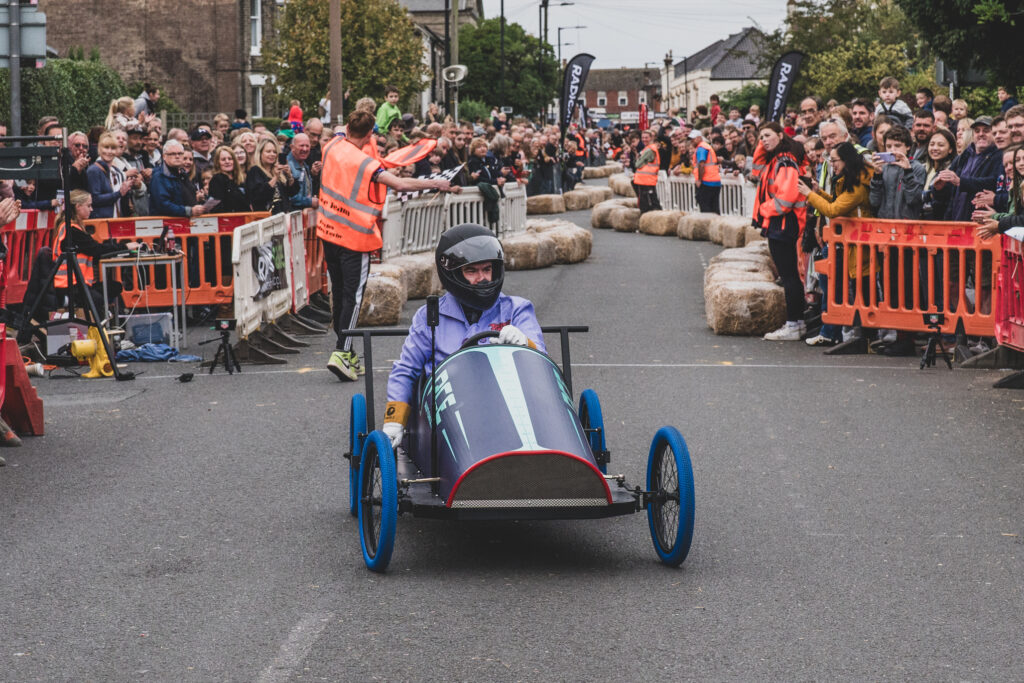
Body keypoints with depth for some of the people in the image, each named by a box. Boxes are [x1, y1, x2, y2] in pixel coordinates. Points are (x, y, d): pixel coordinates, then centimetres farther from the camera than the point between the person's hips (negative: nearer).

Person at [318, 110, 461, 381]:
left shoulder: (333, 146, 0)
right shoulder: (366, 164, -19)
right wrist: (435, 183, -17)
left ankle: (347, 353, 20)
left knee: (338, 293, 13)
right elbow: (400, 184, -26)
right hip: (354, 237, -7)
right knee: (353, 295, -4)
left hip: (328, 232, 7)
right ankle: (341, 353, -14)